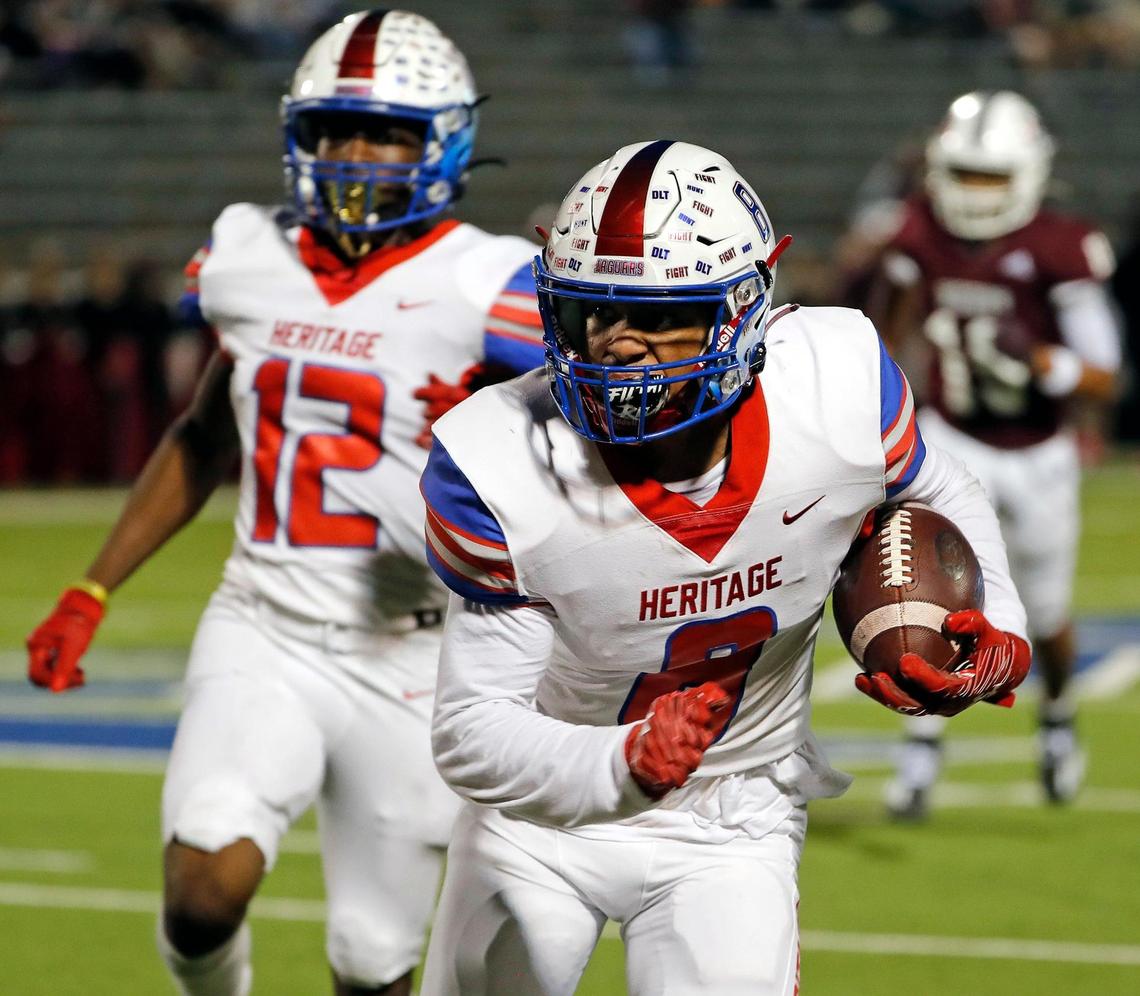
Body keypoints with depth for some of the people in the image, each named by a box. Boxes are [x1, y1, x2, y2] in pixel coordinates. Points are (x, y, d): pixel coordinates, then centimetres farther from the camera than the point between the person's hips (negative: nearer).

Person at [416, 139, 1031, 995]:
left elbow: (940, 505, 2)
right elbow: (471, 732, -26)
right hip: (545, 805, 0)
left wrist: (998, 634, -17)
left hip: (731, 828, 0)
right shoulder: (499, 470, -29)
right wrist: (623, 766, -45)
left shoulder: (840, 395, -23)